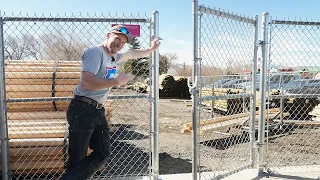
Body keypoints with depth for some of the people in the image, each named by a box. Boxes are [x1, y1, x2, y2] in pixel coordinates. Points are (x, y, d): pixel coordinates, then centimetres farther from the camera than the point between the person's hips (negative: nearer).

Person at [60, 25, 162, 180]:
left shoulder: (114, 57, 16)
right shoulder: (95, 52, -12)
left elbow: (131, 54, 38)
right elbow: (86, 82, -25)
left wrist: (150, 49, 45)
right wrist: (117, 81, -18)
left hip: (98, 111, 9)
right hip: (82, 110, -9)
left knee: (103, 154, 7)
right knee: (77, 159, -2)